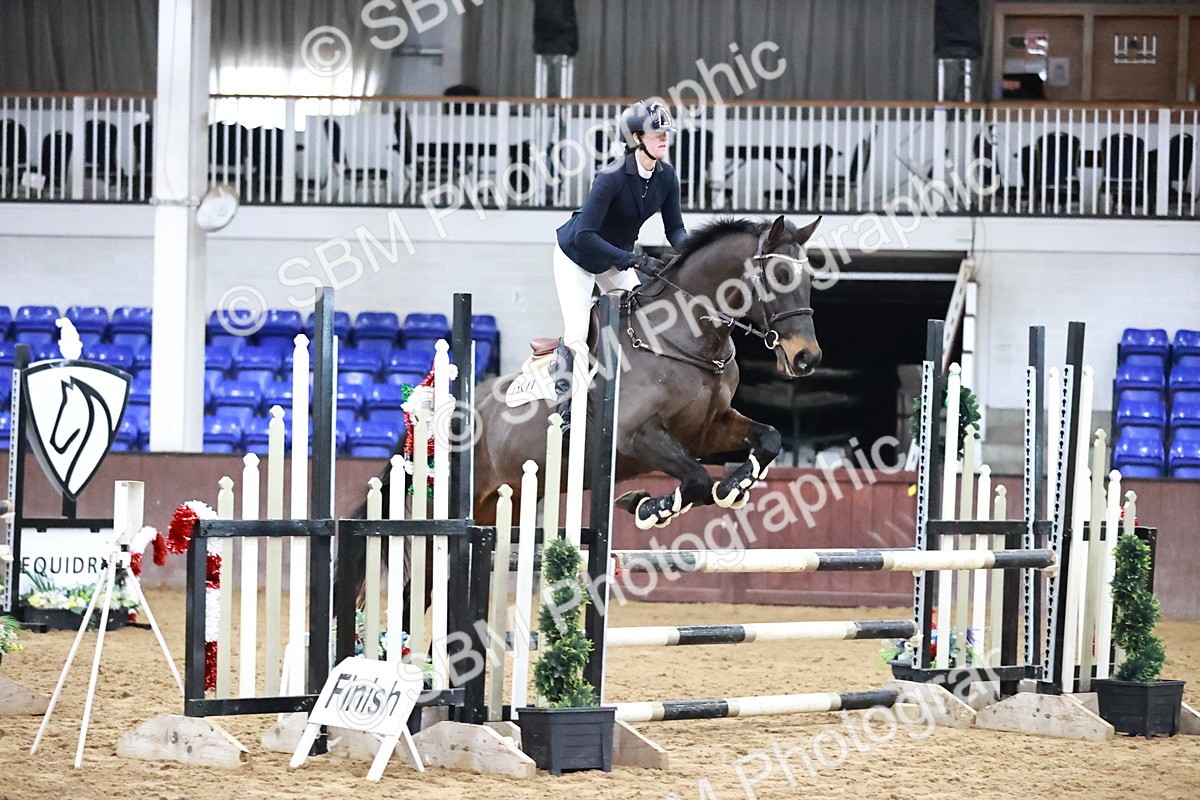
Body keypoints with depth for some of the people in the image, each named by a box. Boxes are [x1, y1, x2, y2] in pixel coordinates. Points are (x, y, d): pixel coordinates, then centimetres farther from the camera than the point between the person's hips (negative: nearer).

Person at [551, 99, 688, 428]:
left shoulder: (666, 176, -14)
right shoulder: (613, 176, -34)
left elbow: (674, 227, -3)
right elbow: (584, 235, -36)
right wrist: (635, 260, -40)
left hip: (615, 257, 7)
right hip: (576, 254, -7)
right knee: (576, 335, -15)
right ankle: (564, 410, -5)